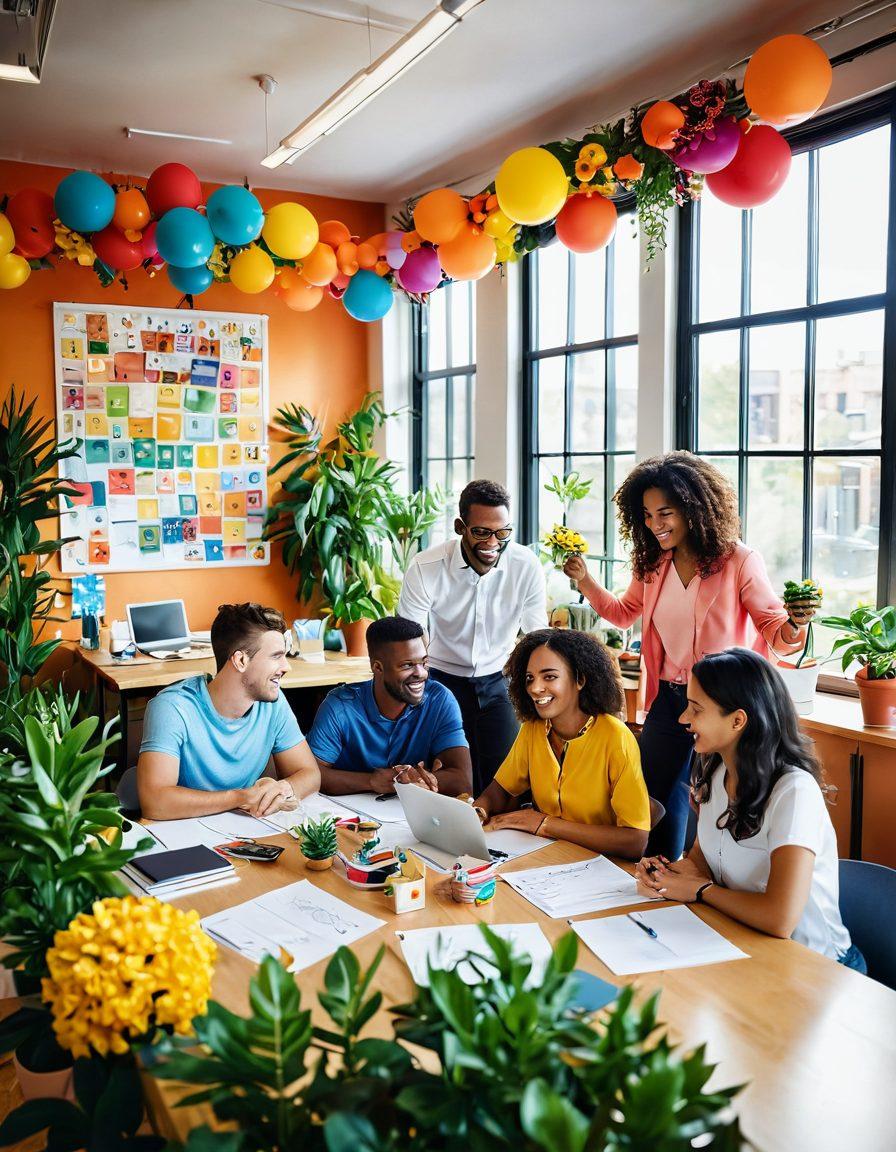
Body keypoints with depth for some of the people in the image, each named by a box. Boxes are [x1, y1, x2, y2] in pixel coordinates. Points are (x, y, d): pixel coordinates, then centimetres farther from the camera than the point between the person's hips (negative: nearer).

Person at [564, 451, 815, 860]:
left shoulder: (738, 561, -12)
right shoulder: (652, 564, 4)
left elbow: (777, 636, -9)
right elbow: (624, 613, 21)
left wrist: (795, 624, -32)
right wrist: (585, 581, 7)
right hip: (666, 701, 5)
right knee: (657, 810, 13)